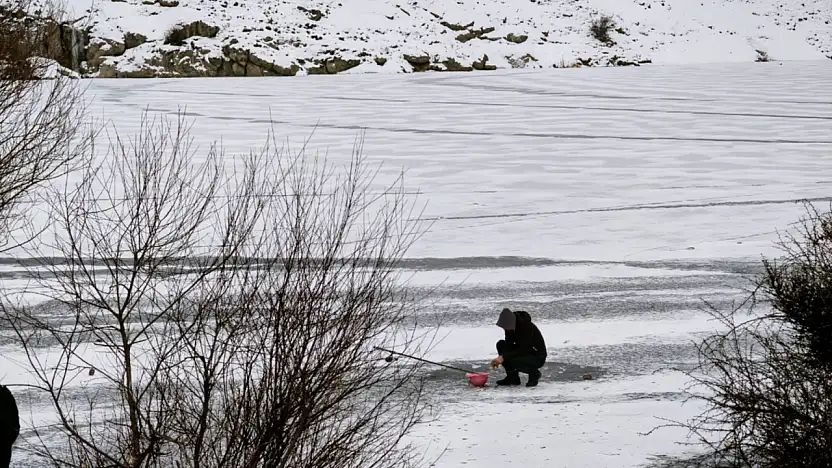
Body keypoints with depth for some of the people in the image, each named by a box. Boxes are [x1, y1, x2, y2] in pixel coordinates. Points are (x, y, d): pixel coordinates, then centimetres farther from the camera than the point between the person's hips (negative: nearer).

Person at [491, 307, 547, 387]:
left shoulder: (527, 326, -28)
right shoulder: (509, 325, -6)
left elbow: (523, 350, -29)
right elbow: (508, 345, -3)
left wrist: (503, 357, -32)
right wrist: (500, 357, -22)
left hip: (538, 357, -8)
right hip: (524, 352, 8)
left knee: (512, 361, -31)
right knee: (500, 344, -6)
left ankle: (534, 373, -3)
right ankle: (512, 377, -1)